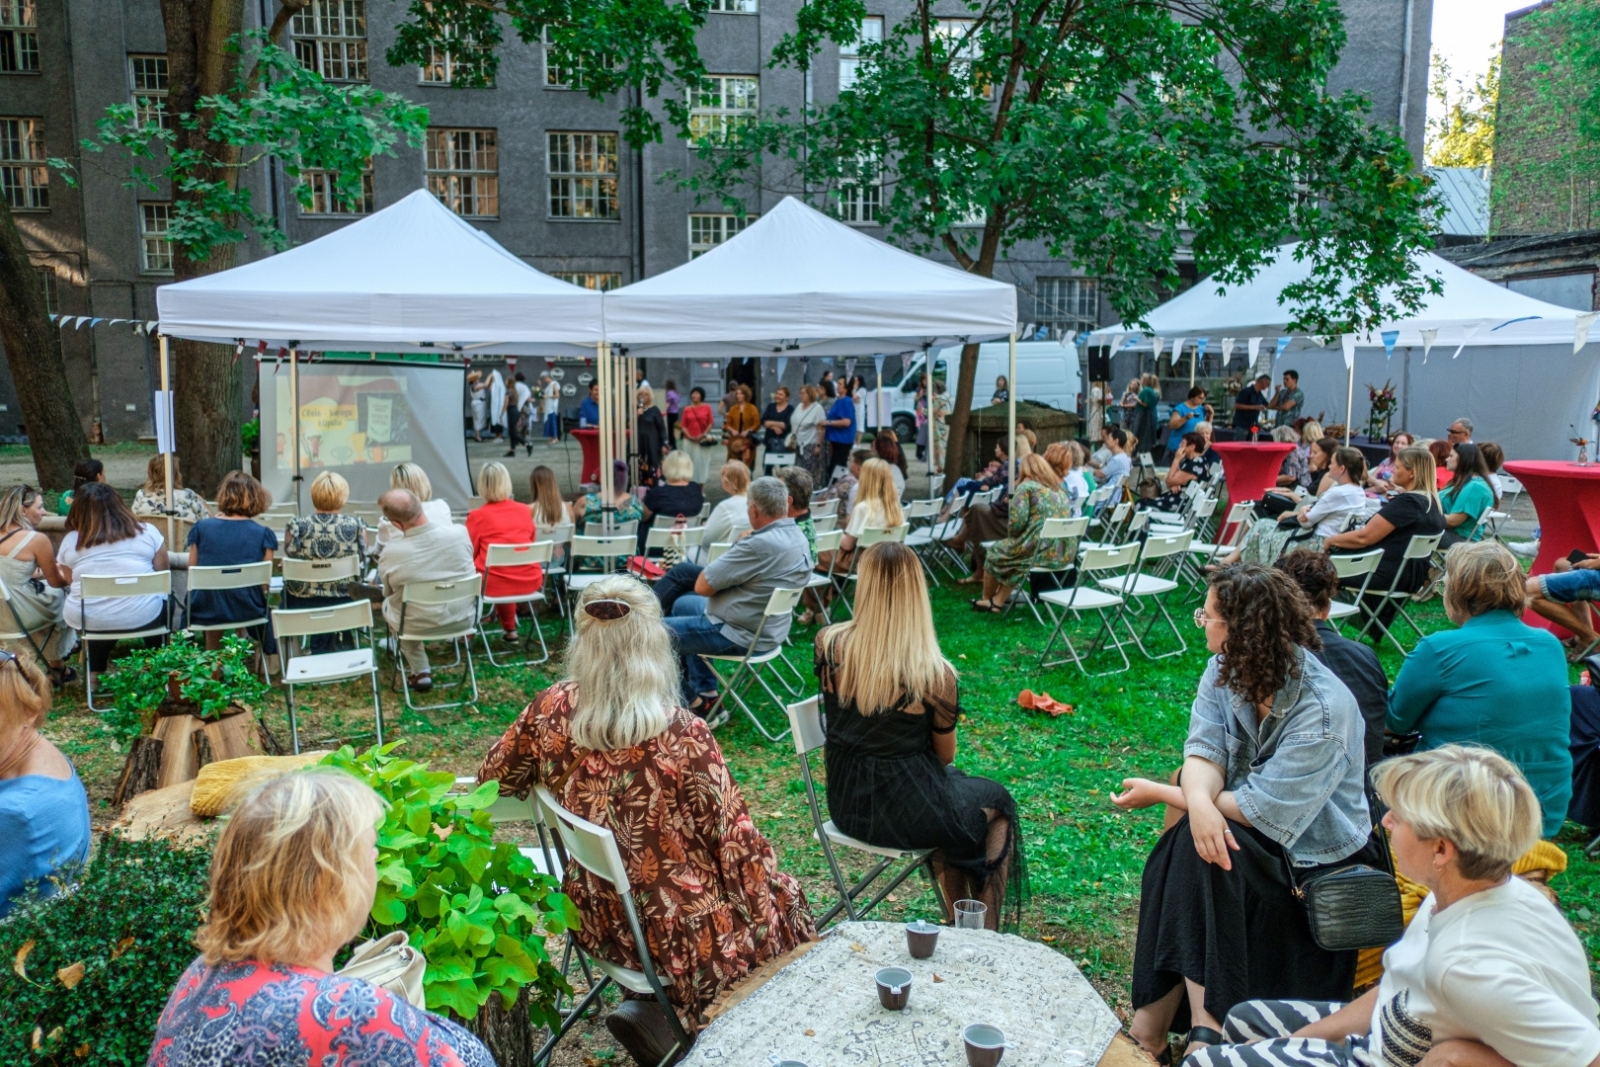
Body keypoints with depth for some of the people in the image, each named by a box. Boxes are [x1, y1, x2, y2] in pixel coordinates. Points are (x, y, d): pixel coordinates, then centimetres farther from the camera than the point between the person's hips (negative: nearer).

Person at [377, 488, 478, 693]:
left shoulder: (391, 553, -25)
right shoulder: (460, 533, -20)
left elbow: (389, 593, -4)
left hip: (418, 625, -3)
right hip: (463, 617, 3)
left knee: (388, 604, 29)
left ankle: (420, 672, 25)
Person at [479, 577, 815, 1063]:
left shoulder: (553, 709, -14)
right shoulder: (682, 735, -27)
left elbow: (494, 778, 4)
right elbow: (736, 841, -17)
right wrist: (775, 891, 1)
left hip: (597, 914, 6)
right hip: (675, 928, -5)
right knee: (784, 902, 22)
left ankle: (649, 1007, 17)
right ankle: (662, 1018, 15)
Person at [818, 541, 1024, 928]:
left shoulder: (829, 644, -14)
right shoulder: (935, 673, -24)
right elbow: (945, 755, -5)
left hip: (845, 804, 5)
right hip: (906, 813, -5)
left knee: (951, 783, 34)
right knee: (996, 802, 26)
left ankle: (957, 920, 44)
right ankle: (987, 933, 34)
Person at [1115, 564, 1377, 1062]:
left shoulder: (1323, 712, -27)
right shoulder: (1226, 670, -5)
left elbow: (1261, 809, -27)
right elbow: (1204, 750, -14)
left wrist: (1161, 794, -19)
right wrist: (1198, 801, -38)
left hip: (1316, 857, -6)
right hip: (1250, 833, 6)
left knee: (1194, 845, -29)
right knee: (1195, 833, -25)